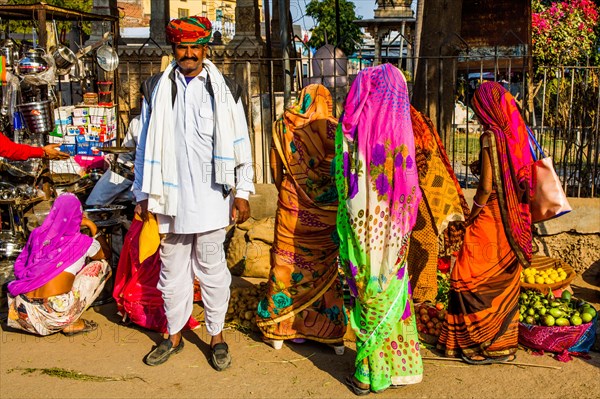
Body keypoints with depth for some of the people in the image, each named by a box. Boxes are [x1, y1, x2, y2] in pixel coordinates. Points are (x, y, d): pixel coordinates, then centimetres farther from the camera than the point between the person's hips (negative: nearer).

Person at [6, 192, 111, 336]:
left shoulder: (37, 234, 7)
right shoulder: (82, 242, -2)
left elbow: (19, 266, 18)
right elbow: (104, 255, 19)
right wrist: (93, 228, 19)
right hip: (58, 313, -5)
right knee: (101, 265, 11)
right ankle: (72, 323, 9)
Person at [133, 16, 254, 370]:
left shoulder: (224, 90, 4)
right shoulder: (157, 90, 7)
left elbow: (240, 145, 4)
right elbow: (146, 146, 10)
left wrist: (243, 192, -1)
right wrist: (144, 194, 7)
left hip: (211, 197, -2)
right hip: (170, 197, 2)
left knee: (212, 268, 6)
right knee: (172, 269, 12)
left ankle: (217, 336, 22)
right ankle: (174, 336, 28)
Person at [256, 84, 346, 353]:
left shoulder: (283, 127, 2)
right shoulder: (332, 129, -5)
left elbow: (276, 169, 8)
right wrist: (339, 197, 9)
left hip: (291, 206, 1)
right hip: (325, 211, -1)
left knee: (286, 263, 9)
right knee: (326, 268, 8)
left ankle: (278, 331, 16)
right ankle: (333, 333, 16)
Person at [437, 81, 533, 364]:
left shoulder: (491, 136, -16)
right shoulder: (517, 133, 5)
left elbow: (486, 186, -19)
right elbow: (522, 180, 9)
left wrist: (472, 215, -7)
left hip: (491, 221, -8)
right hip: (514, 222, 8)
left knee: (472, 280, 4)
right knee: (504, 282, 17)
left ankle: (481, 343, 11)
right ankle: (503, 342, 28)